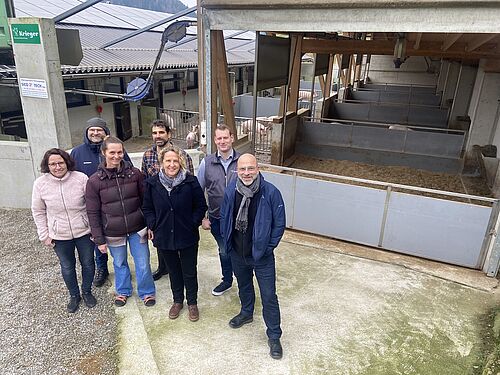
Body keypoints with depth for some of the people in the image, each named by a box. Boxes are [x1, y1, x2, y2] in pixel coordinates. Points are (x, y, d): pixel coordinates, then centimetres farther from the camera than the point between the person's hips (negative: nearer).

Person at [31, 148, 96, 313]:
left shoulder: (81, 178, -16)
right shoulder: (40, 184, -11)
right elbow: (38, 211, 0)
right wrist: (44, 235, 1)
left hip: (84, 232, -1)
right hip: (59, 236, 1)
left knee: (88, 263, 16)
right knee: (67, 267, 18)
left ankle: (87, 292, 42)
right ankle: (74, 295, 42)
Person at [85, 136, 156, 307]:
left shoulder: (134, 173, -8)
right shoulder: (94, 181, -10)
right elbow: (93, 213, -5)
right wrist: (99, 240, -4)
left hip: (137, 229, 0)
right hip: (113, 233, 0)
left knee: (143, 264, 10)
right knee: (119, 263, 20)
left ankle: (147, 292, 35)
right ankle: (123, 291, 45)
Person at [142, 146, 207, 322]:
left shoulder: (191, 182, -12)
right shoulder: (153, 183, -5)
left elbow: (201, 206, -3)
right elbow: (147, 208, 7)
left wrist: (192, 224, -9)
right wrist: (152, 226, -3)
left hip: (187, 236, -2)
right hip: (164, 237, 2)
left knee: (189, 272, 13)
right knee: (173, 271, 20)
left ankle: (192, 303, 34)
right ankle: (177, 300, 41)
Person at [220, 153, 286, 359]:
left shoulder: (271, 192, -20)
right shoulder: (231, 191, -8)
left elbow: (279, 224, -11)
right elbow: (224, 217, 6)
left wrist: (268, 247, -8)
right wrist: (227, 241, 5)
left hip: (261, 256, -4)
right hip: (237, 253, 4)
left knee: (269, 296, 4)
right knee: (243, 285, 27)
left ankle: (274, 336, 22)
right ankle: (246, 313, 54)